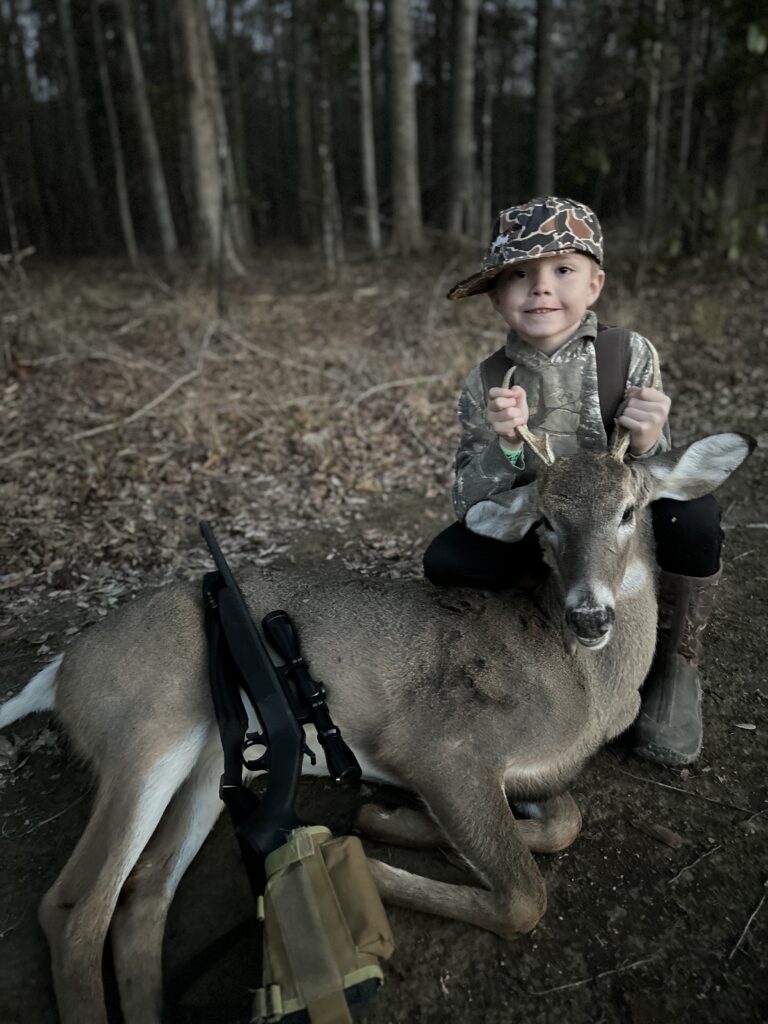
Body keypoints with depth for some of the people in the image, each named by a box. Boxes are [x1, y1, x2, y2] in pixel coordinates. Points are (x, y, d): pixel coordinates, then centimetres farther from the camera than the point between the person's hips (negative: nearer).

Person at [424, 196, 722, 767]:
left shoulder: (630, 355, -13)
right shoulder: (486, 384, -10)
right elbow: (470, 506, -15)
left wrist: (645, 446, -37)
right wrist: (505, 446, -35)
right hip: (539, 540, 1)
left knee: (693, 513, -32)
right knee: (446, 560, -25)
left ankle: (674, 663, -3)